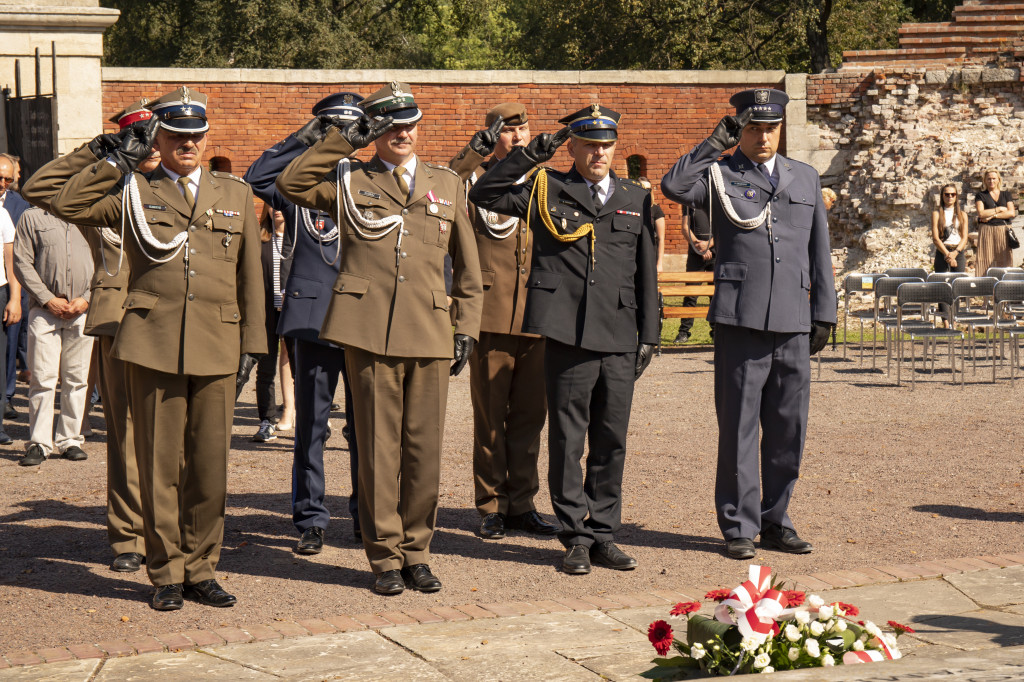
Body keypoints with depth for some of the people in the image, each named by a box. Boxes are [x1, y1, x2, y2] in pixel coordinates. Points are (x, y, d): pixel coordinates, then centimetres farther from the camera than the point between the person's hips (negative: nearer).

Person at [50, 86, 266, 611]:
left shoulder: (235, 195, 15)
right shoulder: (134, 193, 9)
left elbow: (250, 274, 15)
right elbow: (66, 204, -2)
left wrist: (251, 341, 10)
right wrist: (120, 160, -1)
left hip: (216, 347, 2)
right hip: (153, 345, -2)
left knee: (209, 465, 4)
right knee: (159, 464, 2)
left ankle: (200, 569, 17)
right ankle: (166, 573, 13)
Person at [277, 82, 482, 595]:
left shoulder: (448, 185, 17)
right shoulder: (349, 181, 10)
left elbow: (467, 267, 20)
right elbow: (290, 183, -5)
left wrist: (468, 329, 12)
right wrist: (344, 141, -3)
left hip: (429, 332, 2)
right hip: (368, 330, -2)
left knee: (425, 447, 4)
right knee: (378, 447, 1)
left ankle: (416, 550, 17)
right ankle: (384, 556, 11)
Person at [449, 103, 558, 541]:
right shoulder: (475, 176, 3)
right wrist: (477, 150, -29)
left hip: (537, 316, 4)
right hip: (491, 314, -4)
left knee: (529, 414, 9)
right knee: (490, 416, 1)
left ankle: (521, 504, 18)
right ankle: (491, 507, 11)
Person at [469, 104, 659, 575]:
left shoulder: (636, 199, 15)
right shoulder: (545, 190, 7)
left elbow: (646, 273, 16)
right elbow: (483, 195, 0)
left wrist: (649, 336, 11)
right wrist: (528, 156, -7)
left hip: (620, 341, 3)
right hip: (567, 337, -2)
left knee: (612, 441, 7)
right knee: (566, 440, 2)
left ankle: (604, 533, 18)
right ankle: (575, 537, 12)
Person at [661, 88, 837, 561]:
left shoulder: (806, 179, 17)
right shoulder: (720, 175, 5)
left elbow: (819, 251, 18)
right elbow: (673, 186, -17)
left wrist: (823, 313, 13)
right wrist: (716, 143, -11)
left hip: (793, 323, 4)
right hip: (739, 319, -4)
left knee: (789, 428, 7)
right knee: (738, 426, -1)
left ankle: (775, 521, 20)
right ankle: (738, 526, 8)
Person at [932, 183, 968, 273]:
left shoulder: (962, 215, 13)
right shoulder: (936, 214, 5)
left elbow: (964, 238, 6)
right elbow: (935, 238, -3)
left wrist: (955, 253, -12)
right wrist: (947, 254, -14)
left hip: (958, 253, 2)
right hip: (942, 252, -2)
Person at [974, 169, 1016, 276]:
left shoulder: (1006, 195, 15)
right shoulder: (980, 196, 9)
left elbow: (1012, 213, 1)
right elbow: (981, 213, -6)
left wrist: (993, 215, -6)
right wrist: (999, 209, -2)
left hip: (1003, 231, 2)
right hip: (986, 231, -2)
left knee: (1004, 261, -4)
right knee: (986, 259, -9)